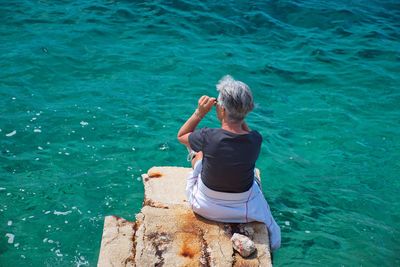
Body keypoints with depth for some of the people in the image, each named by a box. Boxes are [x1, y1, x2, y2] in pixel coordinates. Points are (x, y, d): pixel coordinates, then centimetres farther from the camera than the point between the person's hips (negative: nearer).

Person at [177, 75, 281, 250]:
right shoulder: (255, 140, -24)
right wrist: (237, 113, -5)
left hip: (206, 205, -1)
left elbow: (181, 136, -7)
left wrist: (199, 113, -10)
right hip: (244, 206, 2)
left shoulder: (209, 137, -31)